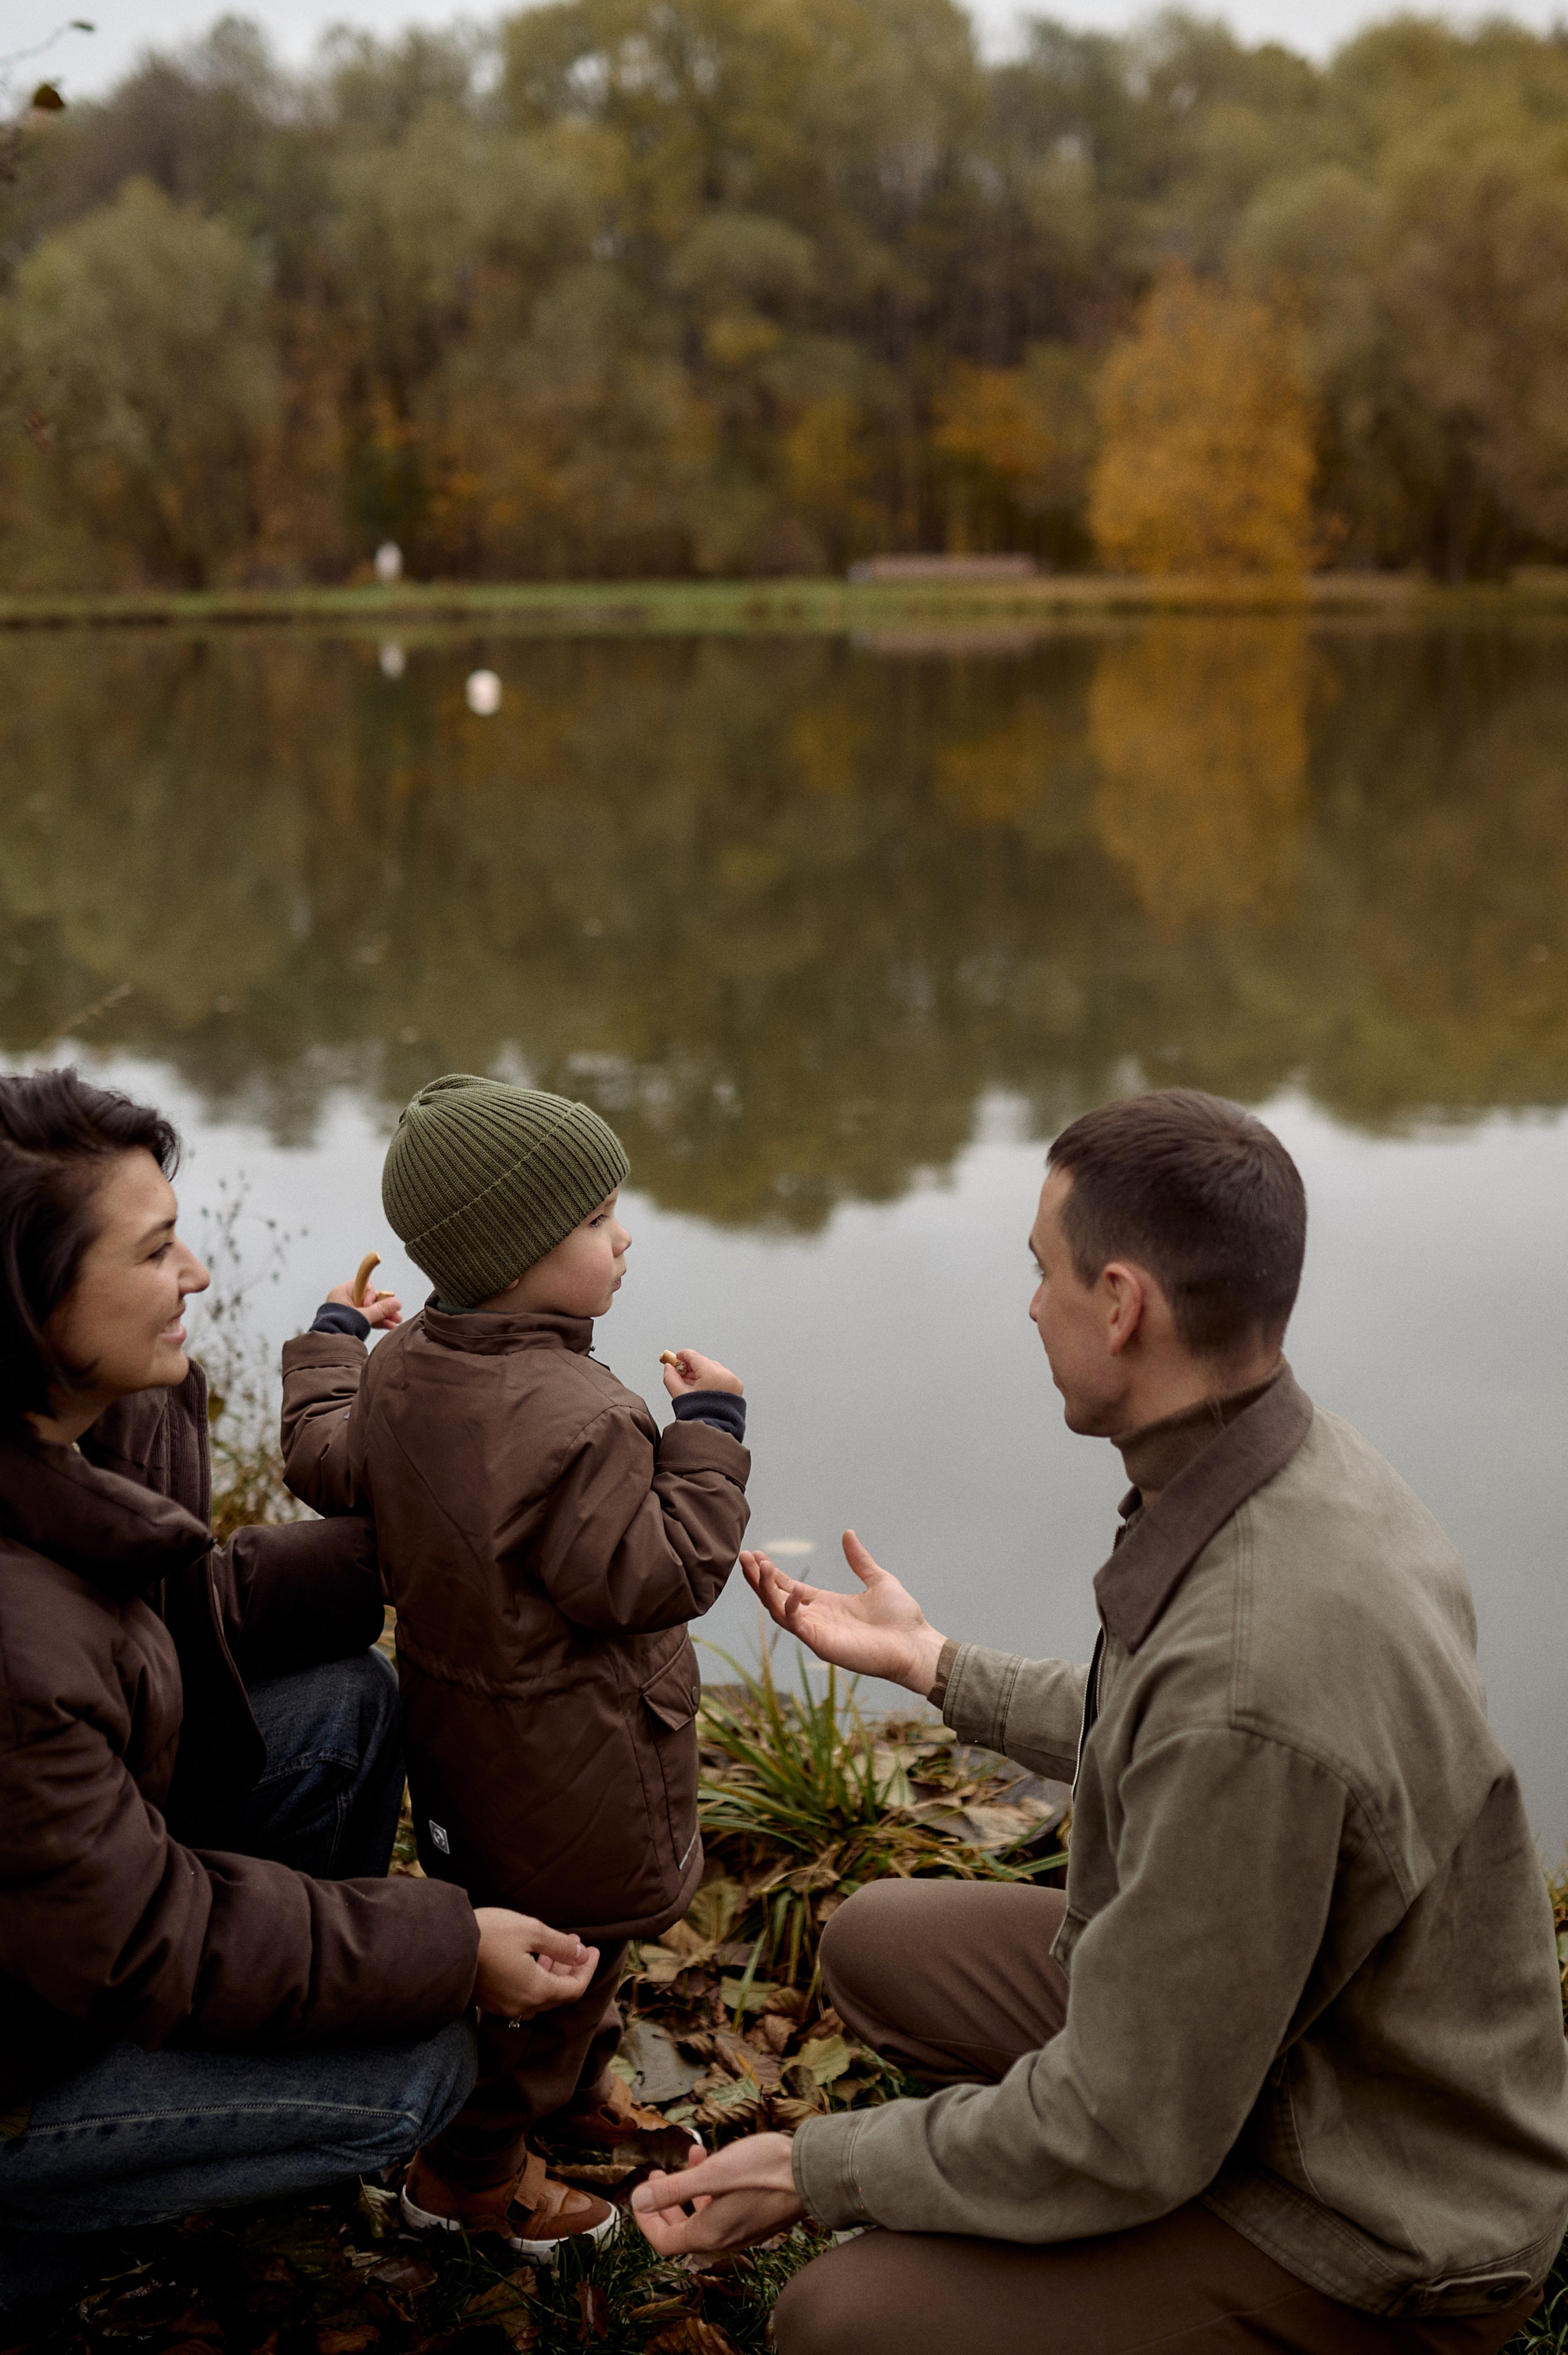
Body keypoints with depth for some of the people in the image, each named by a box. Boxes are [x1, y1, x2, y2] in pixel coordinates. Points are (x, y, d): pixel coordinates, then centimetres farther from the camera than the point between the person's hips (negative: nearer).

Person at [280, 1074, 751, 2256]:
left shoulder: (400, 1369, -4)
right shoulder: (578, 1421, -33)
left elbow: (329, 1464, 14)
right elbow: (655, 1578, -27)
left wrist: (331, 1341, 29)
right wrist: (709, 1433, -19)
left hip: (462, 1733, 9)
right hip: (569, 1777, -9)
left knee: (557, 1933, 29)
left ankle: (578, 2088, 50)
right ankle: (472, 2171, 29)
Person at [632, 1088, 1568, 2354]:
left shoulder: (1250, 1693, -38)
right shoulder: (1305, 1464, -9)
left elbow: (1124, 2140, -27)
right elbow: (1149, 1740, 12)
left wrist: (810, 2170, -14)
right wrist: (929, 1660, 21)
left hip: (1376, 2242, -8)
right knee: (879, 1945, 13)